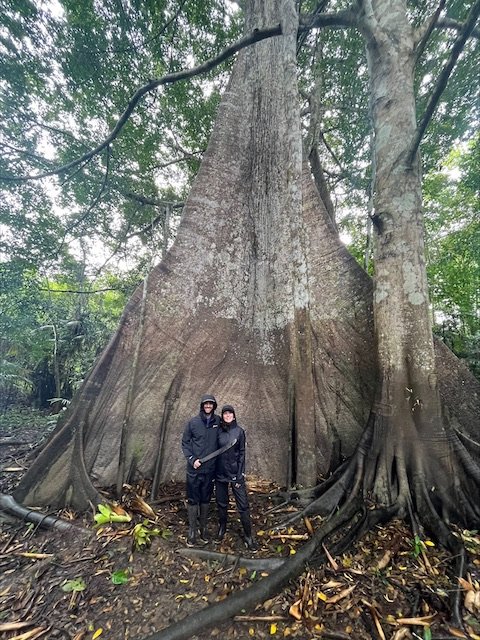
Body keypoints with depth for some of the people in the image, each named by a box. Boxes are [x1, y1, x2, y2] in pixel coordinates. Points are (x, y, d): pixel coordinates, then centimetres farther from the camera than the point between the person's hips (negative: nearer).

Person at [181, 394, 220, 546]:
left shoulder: (218, 421, -3)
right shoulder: (193, 422, -8)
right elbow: (185, 442, -1)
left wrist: (217, 462, 3)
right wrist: (191, 459, -11)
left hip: (210, 468, 2)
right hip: (194, 468, -2)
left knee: (206, 499, 15)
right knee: (193, 499, 7)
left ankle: (203, 527, 33)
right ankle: (192, 530, 25)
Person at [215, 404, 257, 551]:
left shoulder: (239, 431, -7)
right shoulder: (218, 431, -2)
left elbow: (242, 453, -4)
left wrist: (240, 475, -7)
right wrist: (213, 472, 5)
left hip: (235, 473, -2)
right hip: (220, 473, 2)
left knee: (243, 505, 2)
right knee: (221, 503, 16)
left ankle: (248, 536, 18)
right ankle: (222, 529, 39)